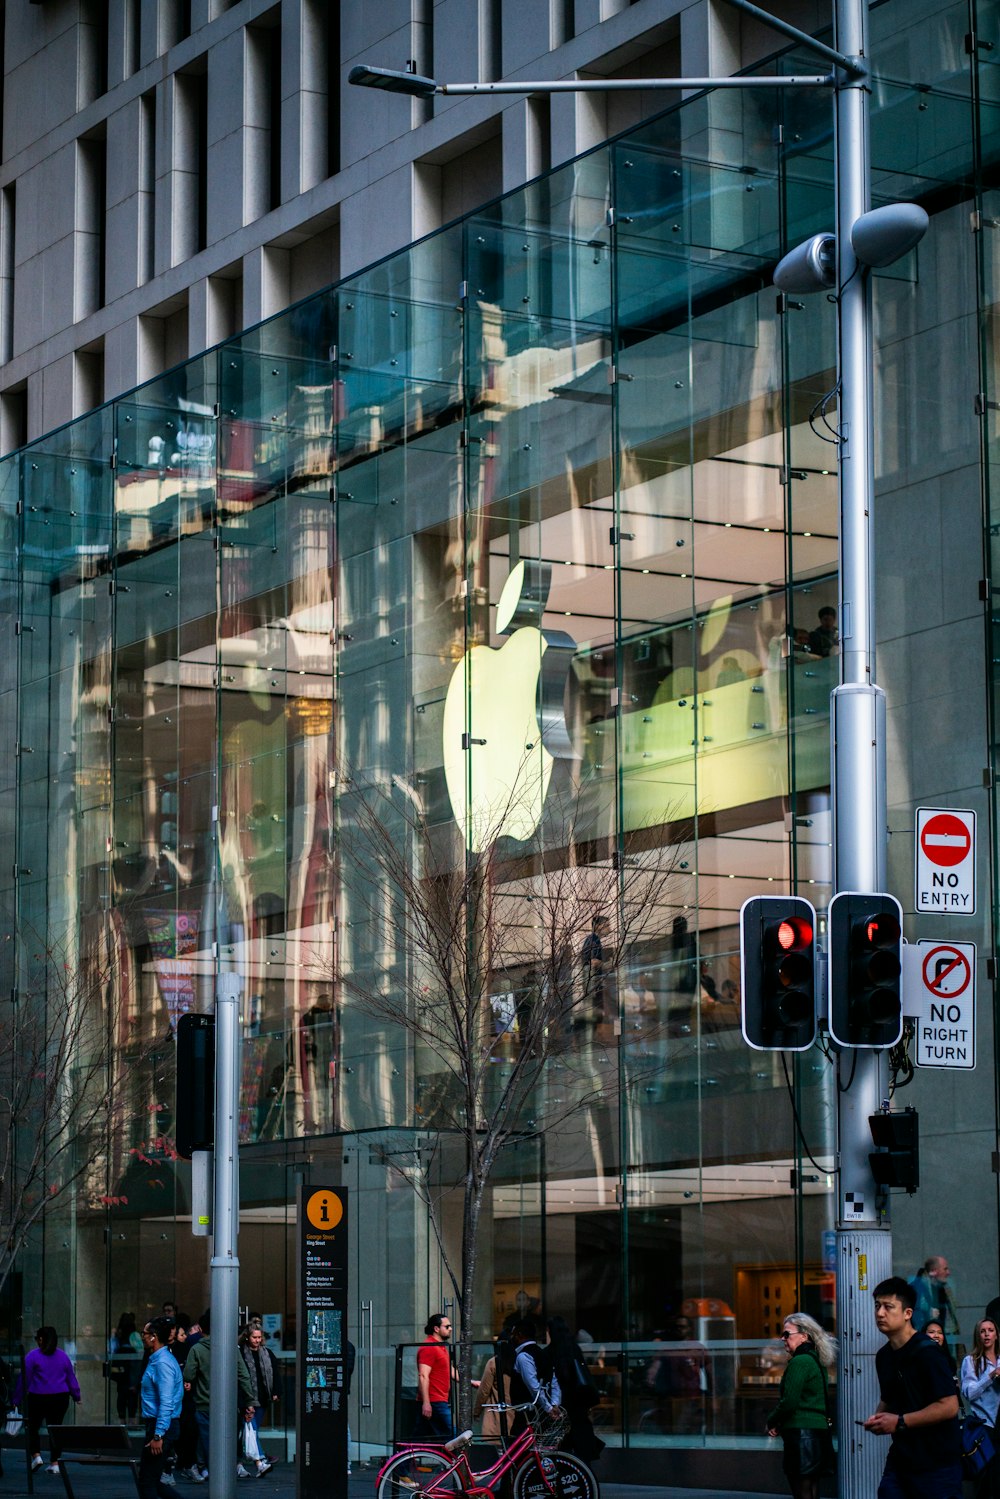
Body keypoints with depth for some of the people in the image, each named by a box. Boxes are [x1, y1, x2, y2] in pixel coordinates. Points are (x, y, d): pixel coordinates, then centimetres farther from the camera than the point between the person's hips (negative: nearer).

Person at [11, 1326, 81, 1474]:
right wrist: (76, 1396, 21)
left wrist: (16, 1400, -2)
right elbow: (71, 1378, 11)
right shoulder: (63, 1356, 6)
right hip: (60, 1398, 4)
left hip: (38, 1398, -4)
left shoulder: (33, 1356, -7)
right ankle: (55, 1463, 6)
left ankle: (36, 1455, -7)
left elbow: (24, 1379, -7)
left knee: (33, 1428, 11)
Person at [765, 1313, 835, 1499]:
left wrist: (772, 1422, 0)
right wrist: (781, 1425, 10)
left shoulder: (799, 1362, -12)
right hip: (819, 1432, 10)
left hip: (802, 1435, -10)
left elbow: (789, 1402, -18)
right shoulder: (816, 1361, 17)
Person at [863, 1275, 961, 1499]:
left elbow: (949, 1406, -20)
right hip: (901, 1461, 7)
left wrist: (900, 1422, -17)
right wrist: (878, 1417, 4)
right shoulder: (884, 1356, 11)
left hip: (937, 1464, -7)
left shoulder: (927, 1352, -14)